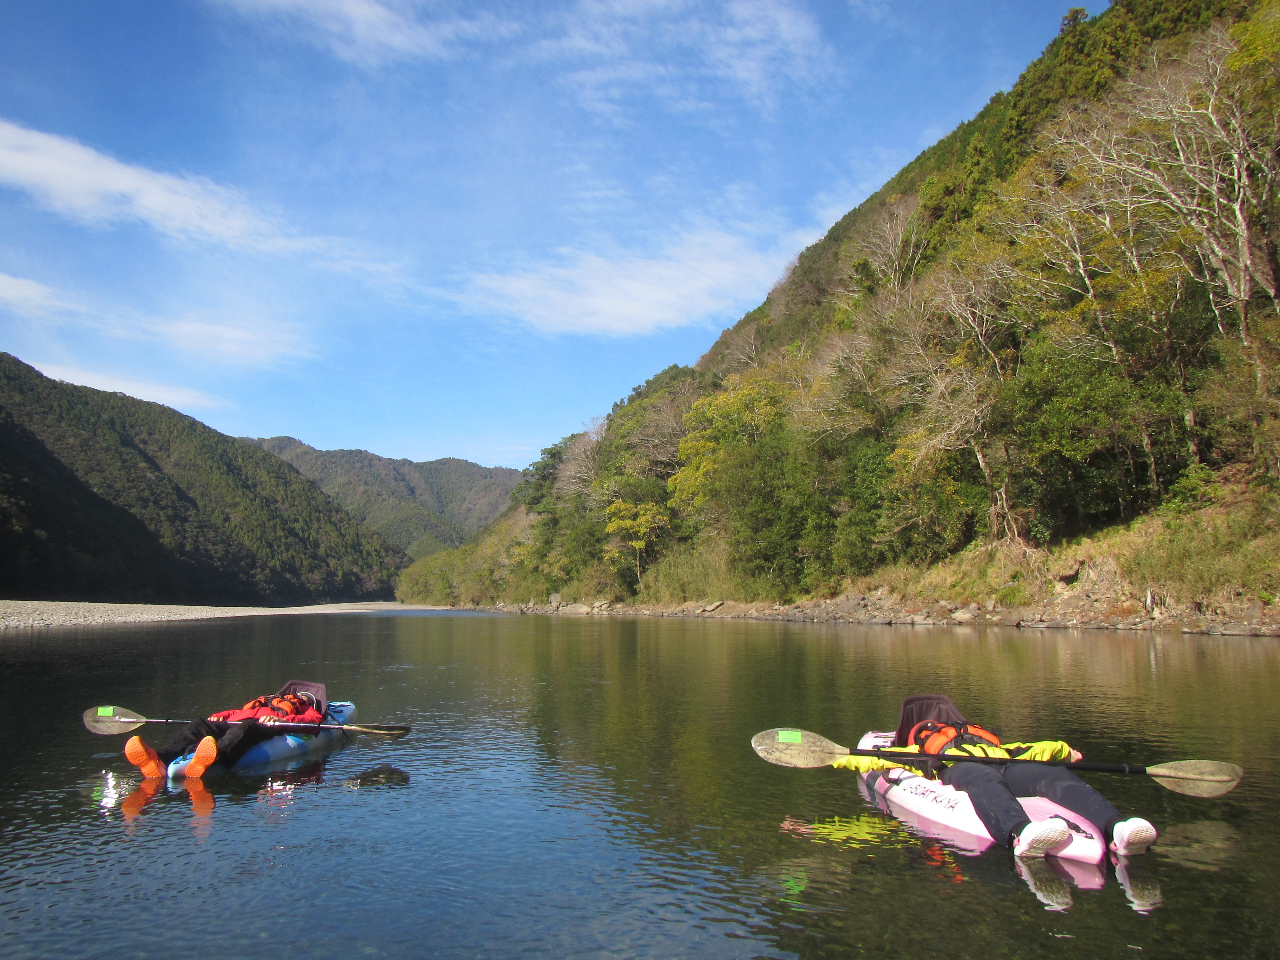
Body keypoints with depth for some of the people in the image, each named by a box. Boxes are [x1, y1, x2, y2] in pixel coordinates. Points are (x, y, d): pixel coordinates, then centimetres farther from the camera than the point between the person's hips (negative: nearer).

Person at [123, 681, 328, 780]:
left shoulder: (307, 709, 30)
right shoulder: (262, 701, 47)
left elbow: (315, 719, 5)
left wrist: (281, 720, -13)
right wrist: (219, 716, 9)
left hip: (262, 727, -5)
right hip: (232, 724, 5)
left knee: (243, 728, -39)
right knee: (199, 726, -23)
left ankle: (216, 757, -72)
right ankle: (160, 760, -51)